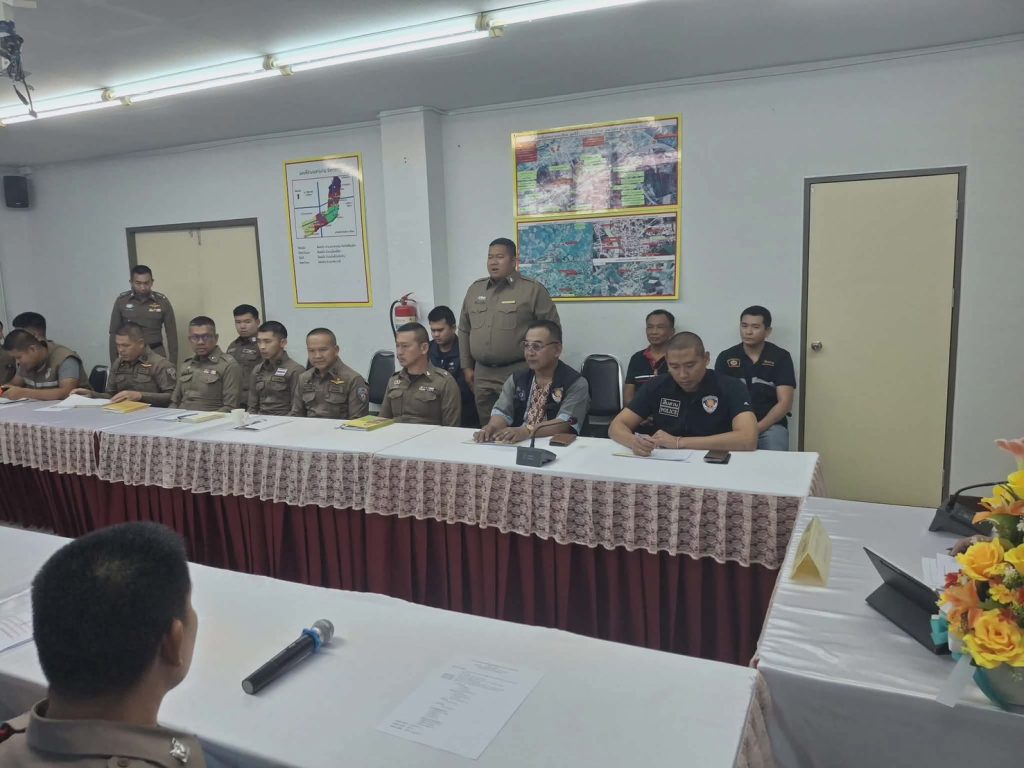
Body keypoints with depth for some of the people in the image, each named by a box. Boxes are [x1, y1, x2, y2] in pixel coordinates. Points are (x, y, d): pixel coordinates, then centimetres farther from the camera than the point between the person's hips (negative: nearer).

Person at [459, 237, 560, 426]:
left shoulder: (533, 290, -4)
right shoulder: (475, 289, 12)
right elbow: (464, 330, 18)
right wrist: (467, 366, 14)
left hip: (519, 374, -5)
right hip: (482, 375, 5)